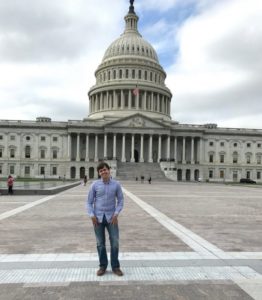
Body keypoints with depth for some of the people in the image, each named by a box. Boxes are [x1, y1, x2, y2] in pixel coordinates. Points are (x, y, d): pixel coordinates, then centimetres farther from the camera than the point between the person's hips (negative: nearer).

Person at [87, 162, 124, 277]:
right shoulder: (95, 185, -4)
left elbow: (120, 200, 2)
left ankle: (115, 267, 16)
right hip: (98, 218, 0)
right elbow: (89, 202, 0)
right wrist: (92, 216, -10)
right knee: (100, 243, 8)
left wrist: (116, 214, -10)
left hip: (111, 217, 0)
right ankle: (103, 266, 23)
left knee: (115, 242, 0)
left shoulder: (116, 184, -3)